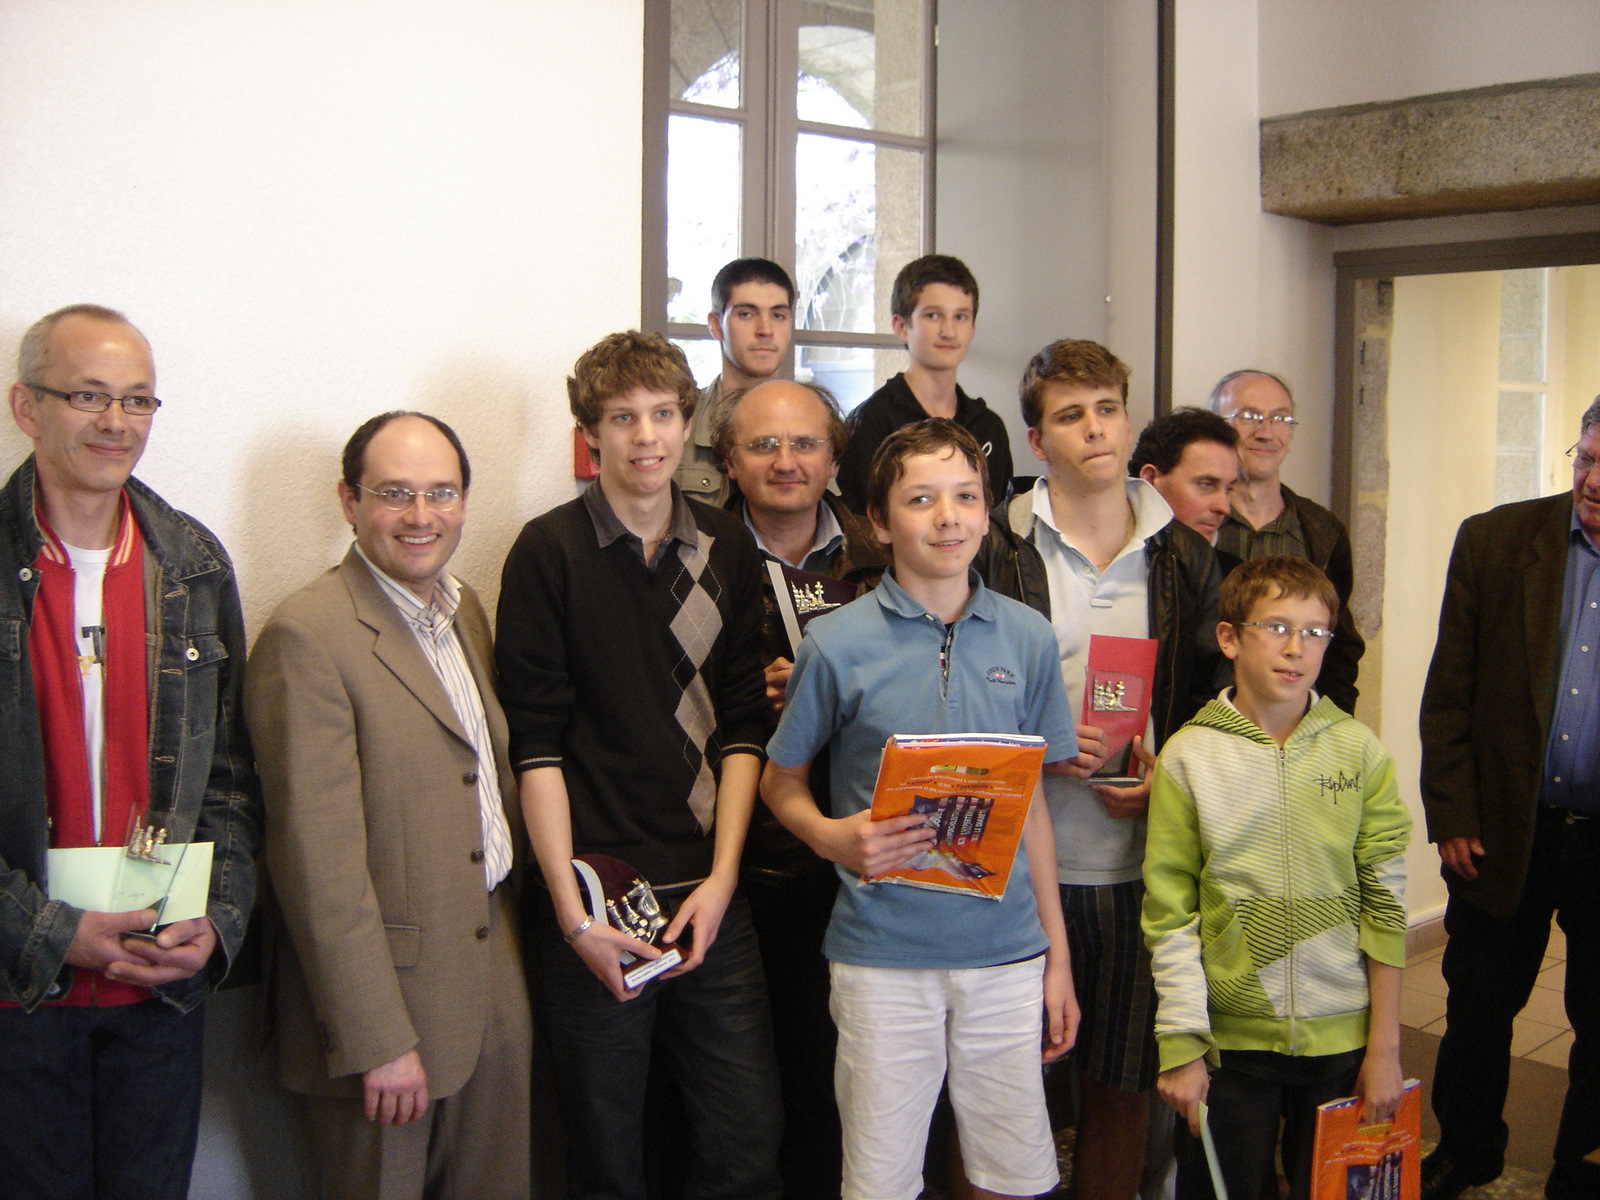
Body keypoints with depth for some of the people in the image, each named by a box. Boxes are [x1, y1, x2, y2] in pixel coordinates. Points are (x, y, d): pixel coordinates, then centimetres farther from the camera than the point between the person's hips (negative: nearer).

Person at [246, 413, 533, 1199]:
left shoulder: (464, 609, 9)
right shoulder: (306, 638, -17)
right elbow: (320, 862, -20)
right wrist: (378, 1040, -19)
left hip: (495, 986, 7)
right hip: (388, 990, -7)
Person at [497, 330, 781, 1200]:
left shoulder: (725, 549, 8)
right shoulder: (549, 552, -2)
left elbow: (742, 726, 7)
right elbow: (536, 742, -6)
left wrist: (721, 879, -3)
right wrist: (572, 911, -10)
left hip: (708, 898, 3)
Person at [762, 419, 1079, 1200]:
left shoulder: (1026, 638, 3)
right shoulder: (837, 644, -6)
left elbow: (1031, 802, 10)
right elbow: (780, 783, 4)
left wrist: (1059, 957, 10)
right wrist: (833, 837, -18)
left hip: (1006, 951, 3)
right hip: (882, 953, -2)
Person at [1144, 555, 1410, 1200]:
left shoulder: (1360, 752, -1)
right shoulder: (1189, 756, -4)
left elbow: (1385, 902, 1)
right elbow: (1169, 912, -5)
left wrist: (1385, 1048, 0)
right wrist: (1181, 1049, -7)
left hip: (1341, 1039, 1)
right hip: (1231, 1038, -1)